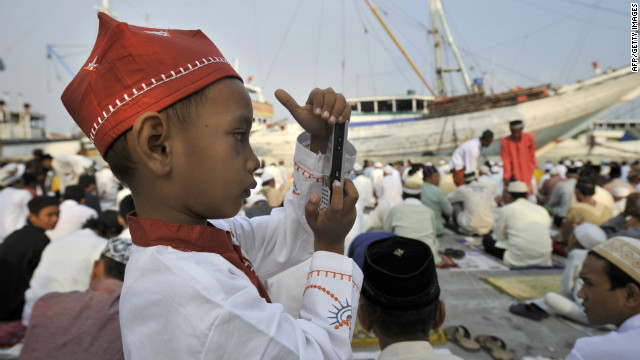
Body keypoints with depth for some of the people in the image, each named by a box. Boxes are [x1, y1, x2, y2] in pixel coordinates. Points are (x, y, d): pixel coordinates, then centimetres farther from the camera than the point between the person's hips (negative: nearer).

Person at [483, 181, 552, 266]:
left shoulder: (505, 209, 2)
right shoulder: (542, 210, 14)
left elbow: (498, 237, 8)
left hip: (518, 260, -3)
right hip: (544, 262, 4)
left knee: (487, 239, 16)